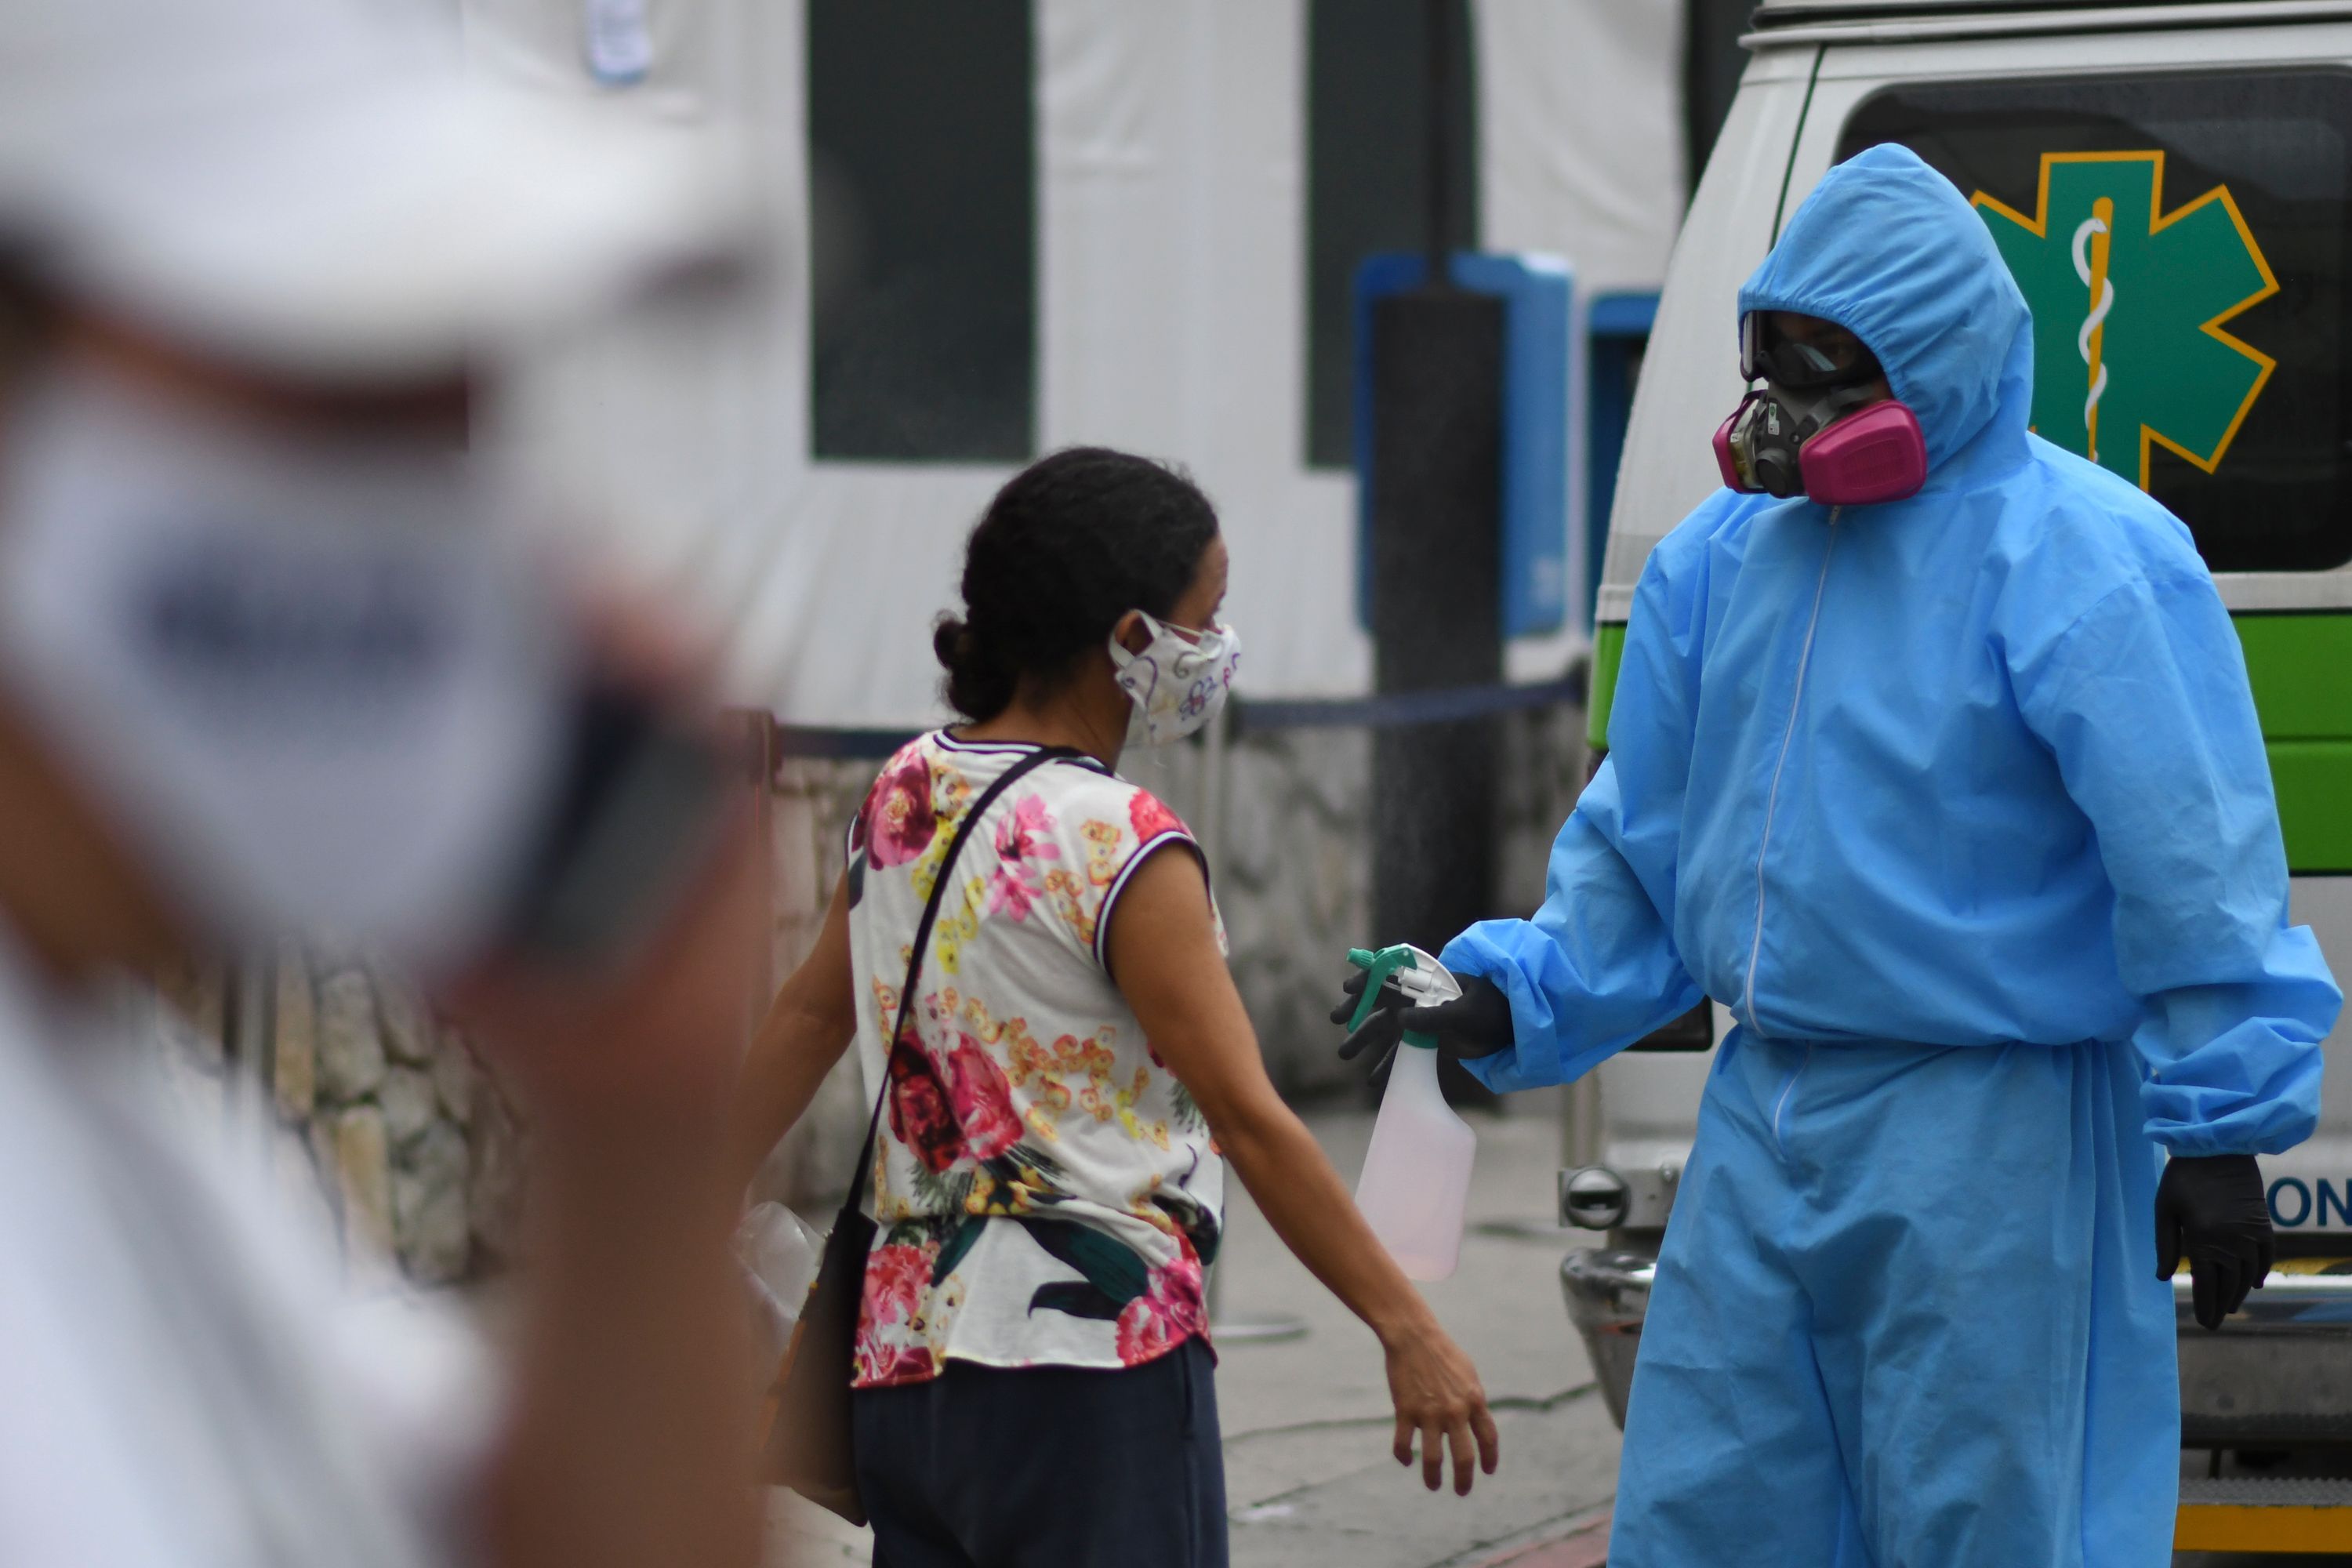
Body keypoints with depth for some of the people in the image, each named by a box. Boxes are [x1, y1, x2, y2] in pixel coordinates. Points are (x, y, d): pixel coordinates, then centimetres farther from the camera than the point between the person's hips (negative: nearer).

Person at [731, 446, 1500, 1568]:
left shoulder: (907, 793, 8)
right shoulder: (1118, 845, -14)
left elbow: (805, 1021, 16)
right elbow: (1249, 1118, -15)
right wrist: (1409, 1331, -12)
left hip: (905, 1353, 8)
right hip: (1090, 1364, -8)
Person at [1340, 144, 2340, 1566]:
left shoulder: (2083, 563, -11)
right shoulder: (1720, 559, 12)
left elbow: (2192, 869, -13)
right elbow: (1641, 848, 21)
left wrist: (2217, 1130, -16)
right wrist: (1515, 1001, 9)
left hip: (1992, 1143, -7)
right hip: (1764, 1131, 7)